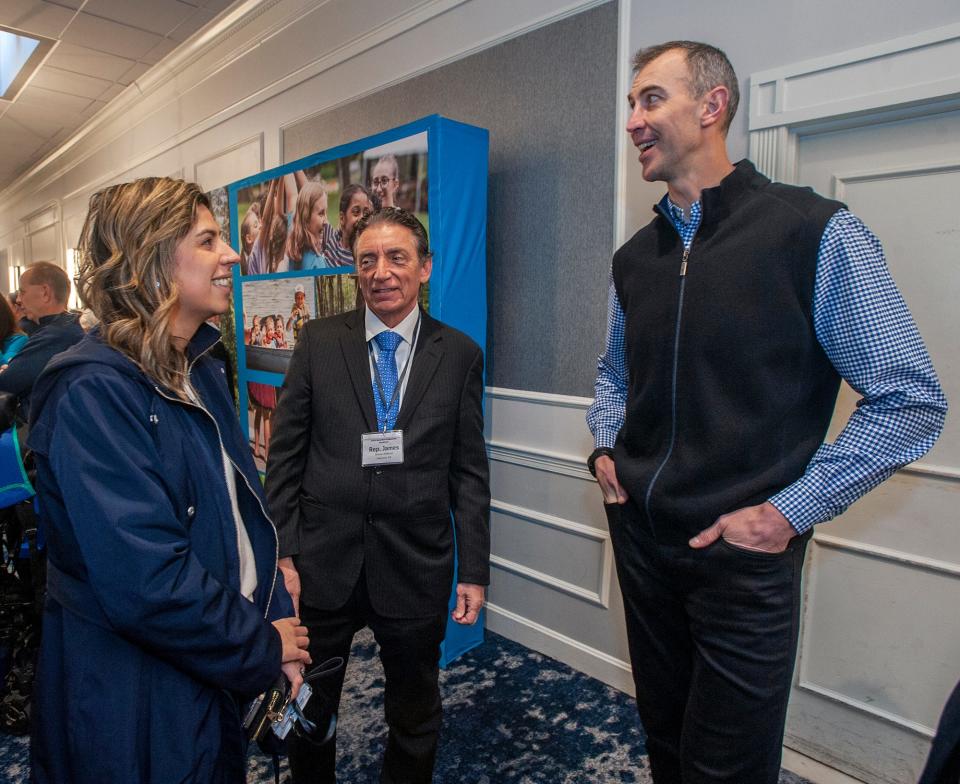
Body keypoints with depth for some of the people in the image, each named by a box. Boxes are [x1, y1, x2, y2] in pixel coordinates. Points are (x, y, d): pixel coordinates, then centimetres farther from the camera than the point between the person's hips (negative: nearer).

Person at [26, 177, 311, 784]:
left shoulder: (202, 371, 3)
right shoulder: (93, 393, -23)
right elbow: (146, 580, -28)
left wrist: (276, 627, -3)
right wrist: (260, 649, -15)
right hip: (136, 698, -7)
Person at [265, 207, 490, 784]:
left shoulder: (460, 354, -2)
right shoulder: (319, 341, -1)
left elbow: (469, 471, -1)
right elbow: (286, 454, 0)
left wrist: (474, 570, -2)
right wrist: (282, 551, -4)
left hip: (417, 564, 0)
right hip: (324, 559, 1)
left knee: (416, 715, 20)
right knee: (308, 703, 21)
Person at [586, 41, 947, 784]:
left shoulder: (816, 233, -11)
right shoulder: (635, 256, 6)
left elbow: (912, 400, -11)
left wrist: (791, 511, -14)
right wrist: (605, 447, 4)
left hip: (743, 555, -5)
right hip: (639, 537, 5)